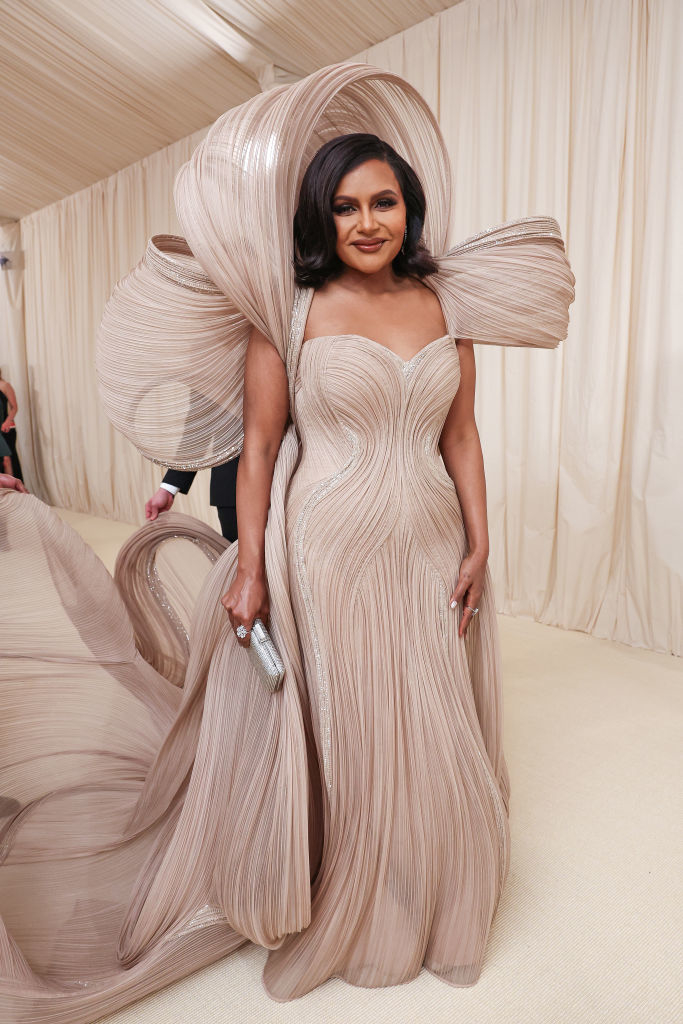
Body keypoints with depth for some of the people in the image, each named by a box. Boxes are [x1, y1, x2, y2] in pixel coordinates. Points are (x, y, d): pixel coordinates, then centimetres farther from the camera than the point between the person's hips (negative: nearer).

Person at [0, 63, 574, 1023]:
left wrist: (477, 546, 5)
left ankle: (419, 913, 45)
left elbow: (461, 435, 9)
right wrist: (250, 568, -7)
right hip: (327, 554, -4)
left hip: (428, 554, 5)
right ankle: (325, 918, 40)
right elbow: (259, 446, -5)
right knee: (327, 739, 11)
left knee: (431, 741, 15)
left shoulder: (445, 305, 7)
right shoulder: (290, 310, -5)